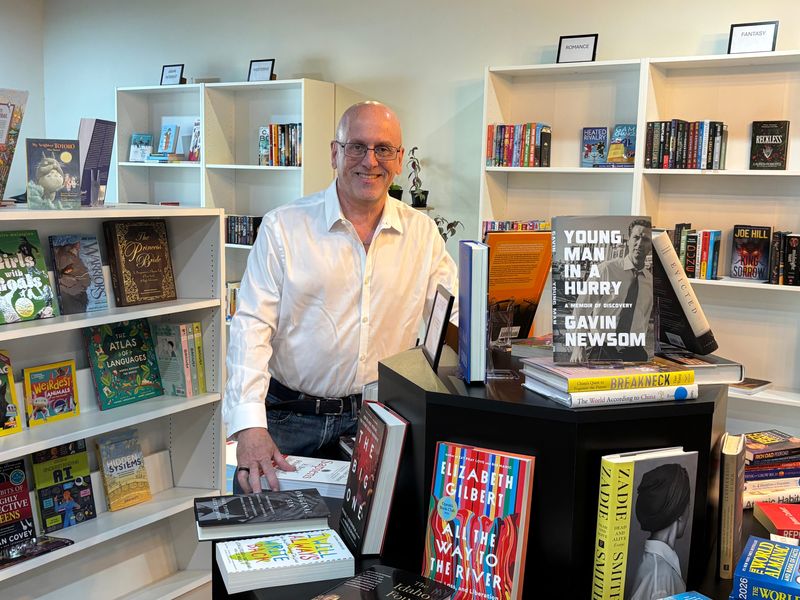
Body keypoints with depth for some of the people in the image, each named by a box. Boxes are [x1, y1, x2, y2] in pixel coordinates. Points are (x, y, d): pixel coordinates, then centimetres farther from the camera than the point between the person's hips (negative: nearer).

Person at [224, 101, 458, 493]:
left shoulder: (422, 233, 7)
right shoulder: (284, 226, -2)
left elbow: (453, 324, 6)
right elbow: (252, 325, -9)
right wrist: (250, 425, -22)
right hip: (289, 416, -2)